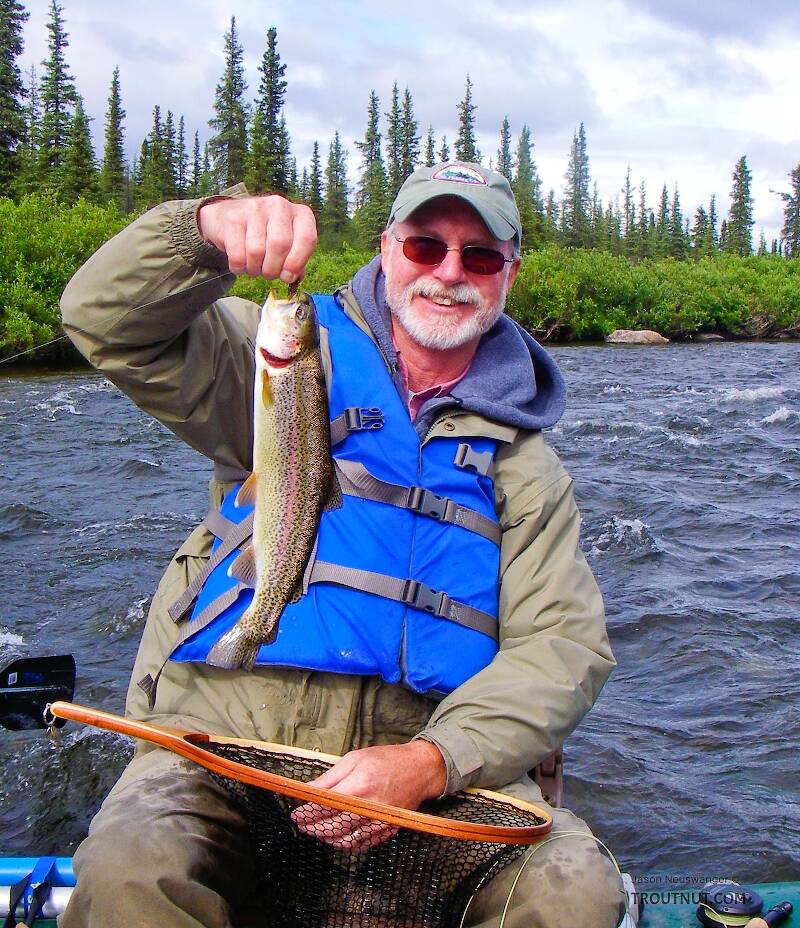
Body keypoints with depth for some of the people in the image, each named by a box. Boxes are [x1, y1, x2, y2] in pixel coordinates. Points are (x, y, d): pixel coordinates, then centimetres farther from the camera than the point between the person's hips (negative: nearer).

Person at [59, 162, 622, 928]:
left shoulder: (523, 463, 12)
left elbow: (563, 643, 1)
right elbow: (111, 324, -2)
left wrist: (432, 762, -16)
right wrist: (209, 227, -23)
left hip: (425, 757, 2)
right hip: (223, 740, -2)